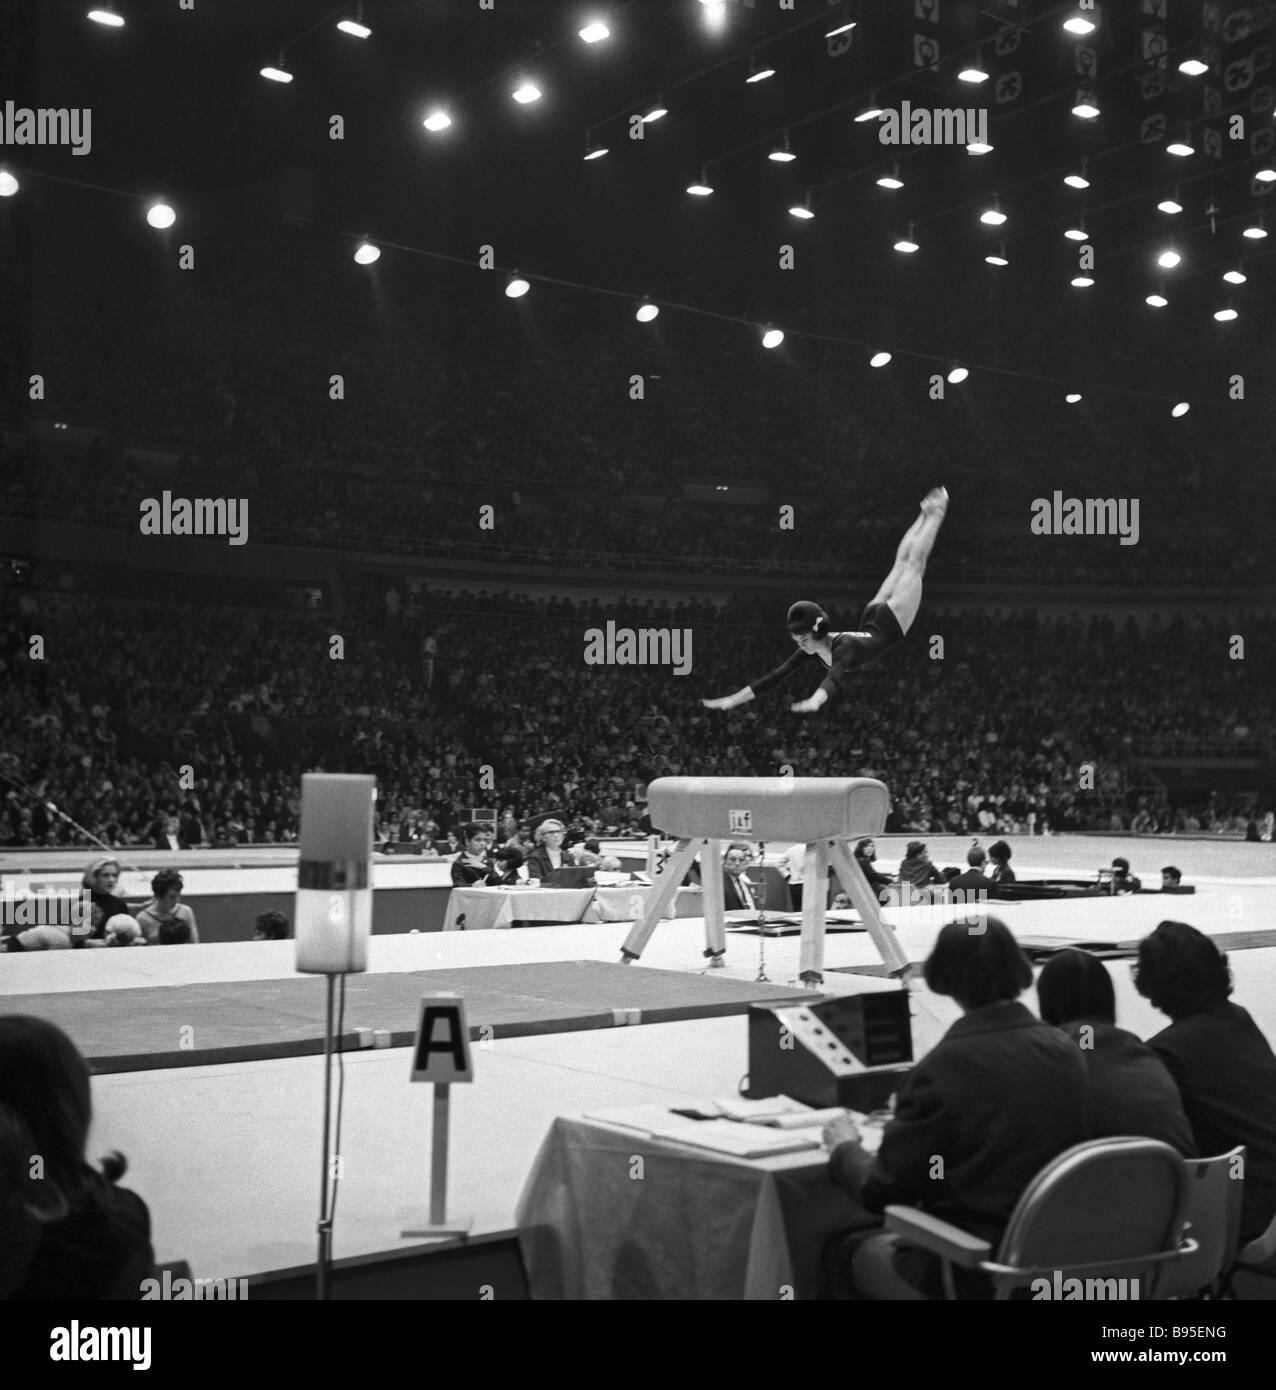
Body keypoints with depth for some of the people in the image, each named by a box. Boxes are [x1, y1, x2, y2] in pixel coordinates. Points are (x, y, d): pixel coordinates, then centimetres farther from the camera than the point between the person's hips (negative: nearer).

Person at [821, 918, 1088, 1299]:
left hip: (977, 1273, -6)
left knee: (844, 1249, 18)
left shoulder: (944, 1067, -18)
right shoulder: (1067, 1052, -1)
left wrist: (845, 1149, 9)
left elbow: (882, 1192, -12)